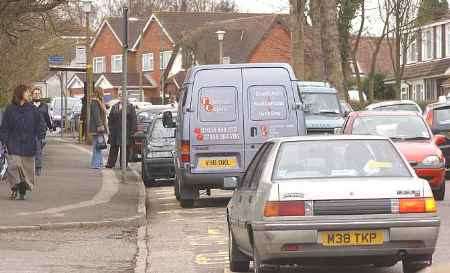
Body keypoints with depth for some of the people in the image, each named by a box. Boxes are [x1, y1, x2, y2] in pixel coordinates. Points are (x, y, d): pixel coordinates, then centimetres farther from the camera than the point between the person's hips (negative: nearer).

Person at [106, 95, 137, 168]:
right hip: (115, 132, 2)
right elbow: (110, 118, 14)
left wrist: (132, 131, -8)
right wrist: (110, 129, 5)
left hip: (126, 132, -2)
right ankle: (110, 163, 5)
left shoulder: (130, 107, 2)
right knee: (114, 148, 3)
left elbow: (133, 119, -2)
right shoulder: (114, 107, 12)